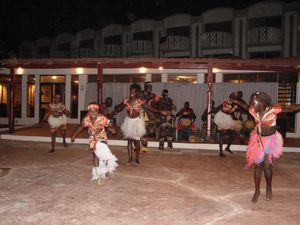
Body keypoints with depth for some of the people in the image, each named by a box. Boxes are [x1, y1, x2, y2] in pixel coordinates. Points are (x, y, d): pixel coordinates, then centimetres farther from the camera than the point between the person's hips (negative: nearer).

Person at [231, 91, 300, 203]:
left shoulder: (273, 109, -22)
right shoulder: (253, 111, -10)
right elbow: (246, 107, 12)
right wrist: (237, 102, 11)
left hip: (271, 140, -3)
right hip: (258, 139, 3)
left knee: (267, 165, 0)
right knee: (257, 165, 6)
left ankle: (269, 187, 30)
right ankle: (257, 190, 22)